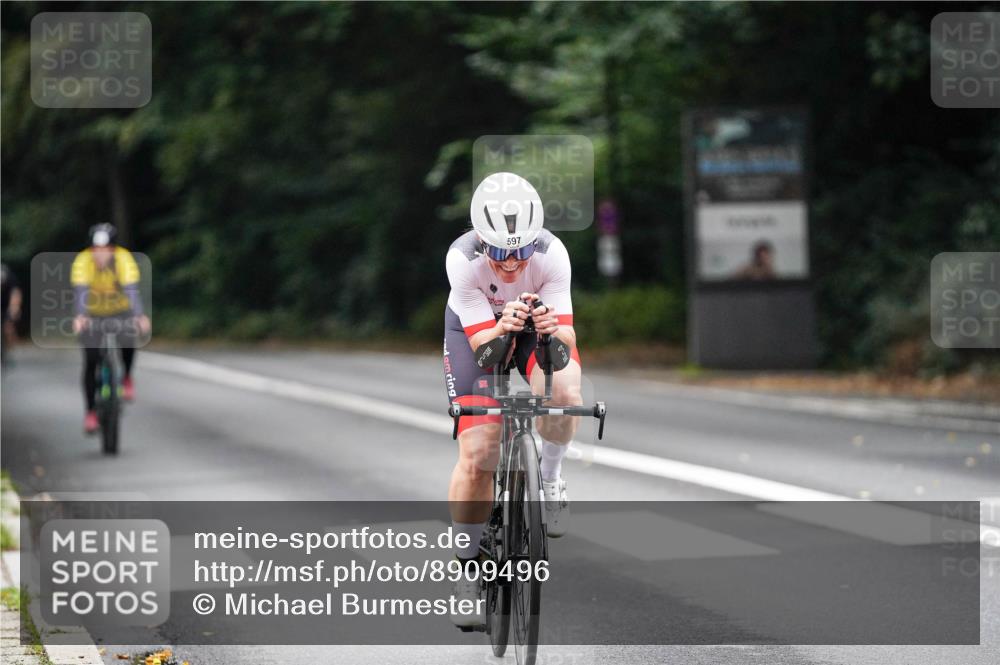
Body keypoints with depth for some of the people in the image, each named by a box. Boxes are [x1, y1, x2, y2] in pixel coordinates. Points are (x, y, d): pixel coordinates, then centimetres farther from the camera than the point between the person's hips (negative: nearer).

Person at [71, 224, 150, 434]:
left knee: (128, 339, -30)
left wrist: (140, 316, -55)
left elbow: (132, 290, -38)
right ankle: (90, 412, 5)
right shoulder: (82, 261, -27)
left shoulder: (124, 259, -27)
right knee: (91, 362, -9)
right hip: (93, 315, 1)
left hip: (120, 312, 0)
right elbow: (80, 292, -39)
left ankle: (127, 377, -2)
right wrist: (80, 316, -58)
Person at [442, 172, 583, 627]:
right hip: (476, 327, 0)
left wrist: (553, 331, -54)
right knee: (477, 454, -12)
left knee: (565, 391, -34)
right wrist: (502, 328, -54)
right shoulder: (462, 259, -33)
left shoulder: (552, 254, -32)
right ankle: (468, 569, 6)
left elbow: (568, 340, -32)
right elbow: (481, 342, -32)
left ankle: (550, 479, -4)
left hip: (540, 323, 1)